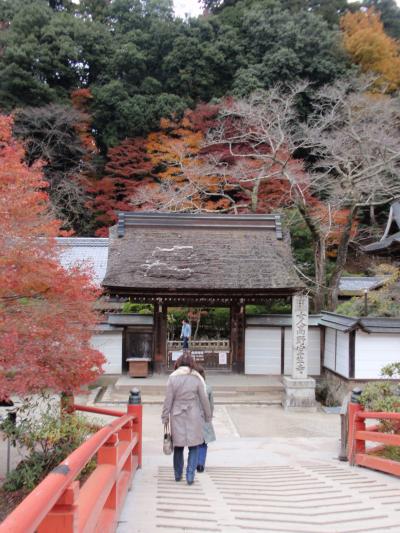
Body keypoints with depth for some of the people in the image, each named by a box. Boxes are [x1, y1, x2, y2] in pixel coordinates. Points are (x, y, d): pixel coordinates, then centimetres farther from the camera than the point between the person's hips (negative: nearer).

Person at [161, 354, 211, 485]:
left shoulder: (172, 378, -3)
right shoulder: (197, 378, -4)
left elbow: (168, 400, -3)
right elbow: (204, 399, 1)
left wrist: (165, 417, 4)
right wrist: (208, 416, 12)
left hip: (177, 416, 1)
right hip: (194, 417, -1)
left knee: (178, 446, 15)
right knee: (193, 447, 9)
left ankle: (178, 475, 26)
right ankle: (190, 475, 5)